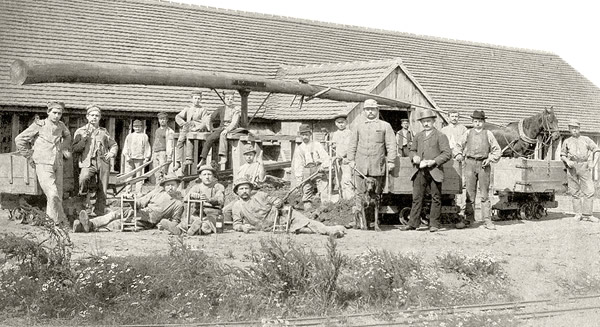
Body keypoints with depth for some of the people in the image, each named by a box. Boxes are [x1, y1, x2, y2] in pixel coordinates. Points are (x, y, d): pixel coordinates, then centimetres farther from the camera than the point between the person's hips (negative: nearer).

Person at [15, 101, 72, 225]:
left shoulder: (61, 126, 10)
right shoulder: (39, 125, -5)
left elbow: (67, 136, 35)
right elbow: (19, 140, 0)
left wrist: (65, 149, 22)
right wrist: (30, 156, 1)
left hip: (58, 166, 6)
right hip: (44, 165, -6)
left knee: (58, 196, 6)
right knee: (53, 194, -18)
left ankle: (50, 218, 19)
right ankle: (61, 222, -9)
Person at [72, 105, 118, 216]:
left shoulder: (103, 132, 18)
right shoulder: (80, 131, 11)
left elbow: (114, 145, 26)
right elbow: (75, 149, 3)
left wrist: (112, 153, 6)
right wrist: (85, 139, -9)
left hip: (103, 163, 3)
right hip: (88, 163, -3)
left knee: (102, 193, 1)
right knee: (83, 179, -35)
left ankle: (99, 215, 11)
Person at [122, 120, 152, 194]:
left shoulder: (144, 136, 12)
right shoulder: (129, 136, 18)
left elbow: (147, 148, 10)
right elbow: (125, 147, 13)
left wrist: (146, 158, 0)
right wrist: (126, 155, -2)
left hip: (139, 159, -2)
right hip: (129, 159, 2)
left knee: (139, 175, -4)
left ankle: (138, 192, -2)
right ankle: (127, 192, 3)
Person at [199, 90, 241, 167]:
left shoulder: (237, 109, 1)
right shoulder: (221, 109, 16)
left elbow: (234, 122, -13)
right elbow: (210, 118, 25)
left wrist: (227, 129, -28)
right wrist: (210, 128, 13)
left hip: (232, 130, -4)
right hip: (221, 128, 4)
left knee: (222, 134, -39)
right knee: (209, 139, -22)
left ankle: (223, 156, -48)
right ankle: (203, 160, -23)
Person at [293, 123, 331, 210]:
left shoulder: (317, 145, 9)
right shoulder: (298, 149, 14)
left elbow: (326, 157, 5)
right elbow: (297, 166, 12)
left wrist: (323, 166, -15)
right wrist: (299, 179, 3)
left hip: (318, 170, -2)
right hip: (306, 173, 2)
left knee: (324, 190, -12)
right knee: (306, 192, -1)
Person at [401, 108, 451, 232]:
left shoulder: (440, 136, 0)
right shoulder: (418, 136, 16)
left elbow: (447, 153, -6)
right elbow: (412, 150, 25)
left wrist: (432, 162, -16)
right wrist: (414, 157, 1)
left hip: (434, 171, -4)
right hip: (420, 171, 4)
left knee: (436, 198, 1)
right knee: (417, 198, 1)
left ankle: (434, 224, 7)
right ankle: (413, 223, 5)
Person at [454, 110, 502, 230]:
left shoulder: (488, 134, 7)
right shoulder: (468, 133, 10)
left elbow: (497, 150, 8)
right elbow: (459, 145, 19)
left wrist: (490, 159, -6)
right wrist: (459, 155, 2)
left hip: (483, 164, -1)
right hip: (470, 163, 1)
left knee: (484, 193, 1)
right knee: (470, 192, 3)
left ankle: (487, 220, 4)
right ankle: (468, 218, 9)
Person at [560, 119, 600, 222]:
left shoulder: (586, 139, 13)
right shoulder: (567, 141, 16)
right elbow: (562, 155, 17)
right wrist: (567, 161, -4)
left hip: (584, 166, -1)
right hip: (572, 167, 1)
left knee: (589, 190, -9)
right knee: (575, 191, 3)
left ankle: (587, 214, -6)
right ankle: (578, 213, 11)